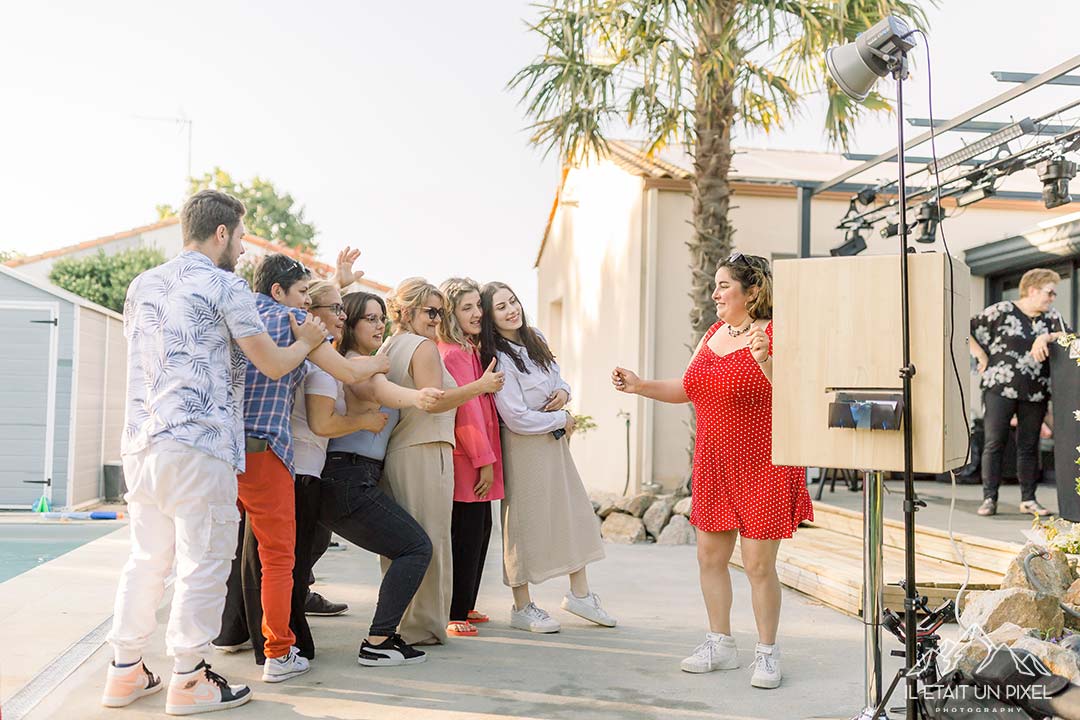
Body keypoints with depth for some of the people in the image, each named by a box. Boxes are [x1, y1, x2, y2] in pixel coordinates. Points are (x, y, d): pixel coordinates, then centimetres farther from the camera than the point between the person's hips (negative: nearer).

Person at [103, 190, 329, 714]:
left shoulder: (141, 286, 16)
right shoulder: (223, 285, -6)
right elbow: (273, 364, -4)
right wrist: (307, 340, 16)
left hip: (140, 443, 8)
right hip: (199, 445, -7)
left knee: (146, 558, 15)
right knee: (203, 563, 1)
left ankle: (125, 672, 22)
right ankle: (189, 681, 8)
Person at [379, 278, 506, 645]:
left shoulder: (386, 348, 19)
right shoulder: (424, 346, -8)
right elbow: (433, 400, -18)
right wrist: (481, 385, -15)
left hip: (394, 452, 9)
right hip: (424, 451, -9)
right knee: (428, 541, -3)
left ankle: (398, 621, 21)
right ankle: (422, 625, 2)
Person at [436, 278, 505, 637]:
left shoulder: (470, 350, 17)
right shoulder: (453, 354, -14)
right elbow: (466, 410, -18)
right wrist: (485, 460, -17)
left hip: (478, 457, 10)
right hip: (465, 459, -10)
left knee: (480, 531, 15)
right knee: (466, 536, -4)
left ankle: (464, 606, 26)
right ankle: (453, 614, 5)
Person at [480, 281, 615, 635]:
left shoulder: (535, 338, 6)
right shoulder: (498, 360, -19)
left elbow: (558, 378, 20)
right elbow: (517, 418, -22)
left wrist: (563, 391, -5)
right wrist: (562, 420, -10)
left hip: (556, 440, 8)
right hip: (524, 446, -8)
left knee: (575, 512, 12)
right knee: (526, 521, 1)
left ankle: (579, 593, 26)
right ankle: (522, 607, 15)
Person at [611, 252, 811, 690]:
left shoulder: (773, 336, -13)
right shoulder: (713, 334, 11)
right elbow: (687, 389, 16)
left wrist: (765, 362, -34)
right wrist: (639, 386, 5)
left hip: (762, 467, -7)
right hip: (714, 465, 8)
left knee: (759, 564, -1)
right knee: (710, 556, 12)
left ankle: (767, 653, 16)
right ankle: (720, 644, 27)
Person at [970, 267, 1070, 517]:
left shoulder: (1051, 316, 11)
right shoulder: (1002, 311, -3)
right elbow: (966, 331, -2)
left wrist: (1046, 337, -19)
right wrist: (983, 358, -4)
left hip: (1035, 393, 4)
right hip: (1000, 387, -4)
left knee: (1029, 446, 9)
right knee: (994, 443, -2)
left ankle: (1028, 499, 16)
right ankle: (989, 498, 4)